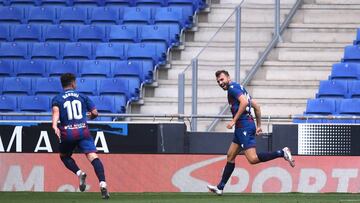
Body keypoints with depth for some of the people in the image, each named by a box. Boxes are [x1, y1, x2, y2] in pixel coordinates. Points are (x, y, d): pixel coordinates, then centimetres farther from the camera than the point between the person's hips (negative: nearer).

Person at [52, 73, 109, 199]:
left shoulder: (57, 99, 11)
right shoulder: (82, 97, 14)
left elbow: (56, 111, -11)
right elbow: (95, 113, 11)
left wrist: (54, 126, -27)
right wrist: (90, 115, 35)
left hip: (67, 133, 0)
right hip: (83, 132, 0)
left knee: (64, 156, 25)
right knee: (93, 156, -12)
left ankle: (79, 173, -2)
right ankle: (102, 183, -33)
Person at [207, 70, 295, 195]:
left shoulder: (232, 87, -6)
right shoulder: (239, 88, 23)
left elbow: (244, 102, -23)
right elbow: (256, 106, 24)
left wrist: (234, 121, -20)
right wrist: (259, 126, 24)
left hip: (244, 126, -11)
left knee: (252, 159, -17)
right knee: (230, 156, 14)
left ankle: (282, 153, -15)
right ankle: (220, 187, 18)